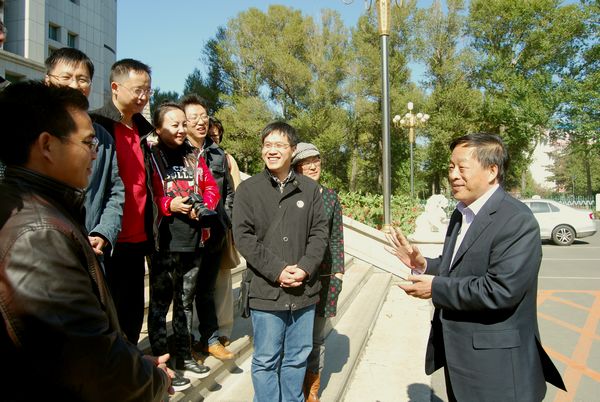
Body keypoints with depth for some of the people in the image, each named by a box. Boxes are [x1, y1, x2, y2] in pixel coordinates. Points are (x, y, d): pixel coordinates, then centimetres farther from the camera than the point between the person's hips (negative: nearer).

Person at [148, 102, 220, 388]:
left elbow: (211, 186, 12)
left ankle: (184, 357, 32)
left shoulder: (194, 157, 12)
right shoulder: (151, 156, -5)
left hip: (194, 241, 6)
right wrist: (170, 205, -21)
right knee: (160, 303, 6)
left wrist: (204, 205, -6)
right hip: (164, 243, -5)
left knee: (186, 301, 17)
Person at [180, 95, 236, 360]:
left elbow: (228, 193, 15)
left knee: (206, 289, 18)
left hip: (214, 236, 5)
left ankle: (210, 339, 31)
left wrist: (224, 225, 10)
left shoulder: (218, 154, 10)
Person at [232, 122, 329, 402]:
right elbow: (243, 236, -6)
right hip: (266, 291, -2)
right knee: (266, 361, 9)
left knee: (297, 358, 16)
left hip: (303, 290, 3)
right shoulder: (248, 189, 0)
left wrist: (305, 268, -11)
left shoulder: (310, 188, 6)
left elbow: (319, 232, 4)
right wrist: (277, 271, -14)